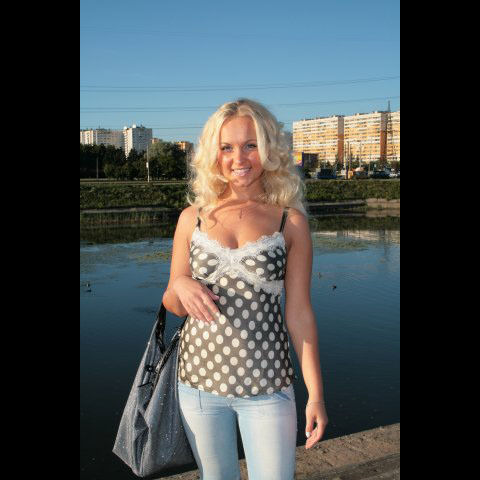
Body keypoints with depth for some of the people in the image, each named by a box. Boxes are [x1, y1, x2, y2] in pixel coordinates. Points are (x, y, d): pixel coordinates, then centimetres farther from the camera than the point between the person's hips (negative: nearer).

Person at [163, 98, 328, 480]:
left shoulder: (291, 222, -5)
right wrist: (180, 285, -16)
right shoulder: (193, 218, 1)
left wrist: (316, 395, -3)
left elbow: (300, 314, -3)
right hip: (200, 378, 2)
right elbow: (173, 305, 7)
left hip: (267, 387, -2)